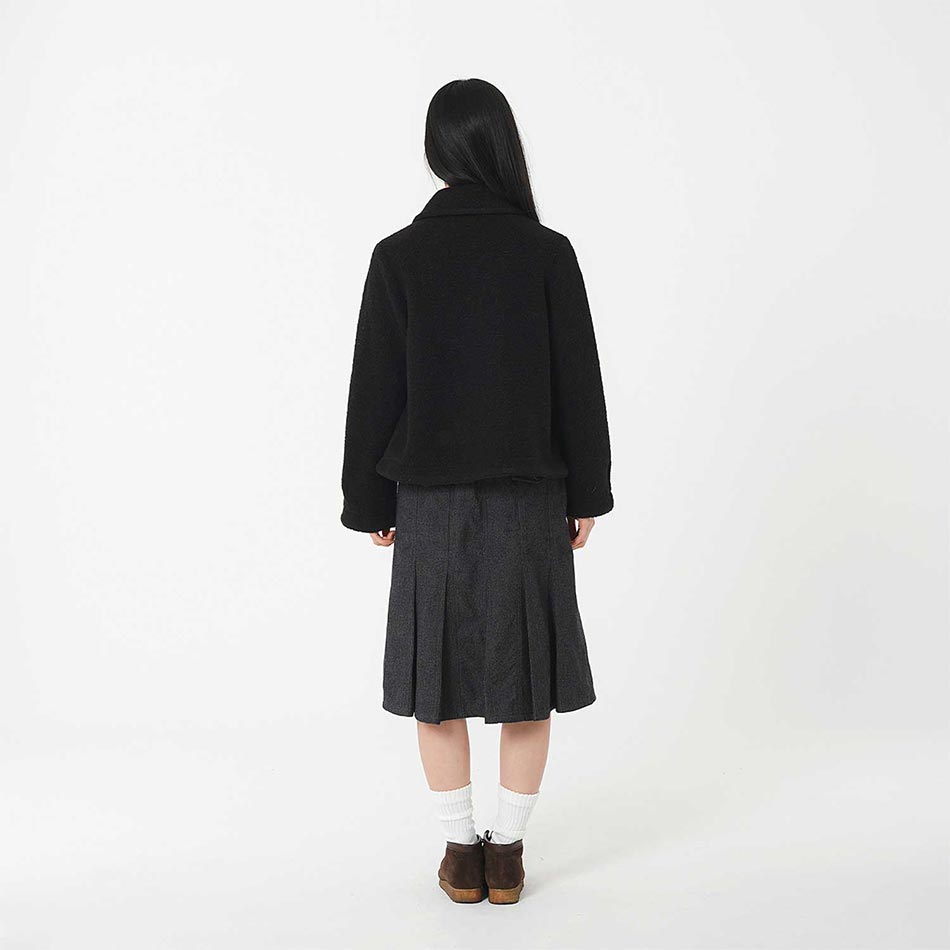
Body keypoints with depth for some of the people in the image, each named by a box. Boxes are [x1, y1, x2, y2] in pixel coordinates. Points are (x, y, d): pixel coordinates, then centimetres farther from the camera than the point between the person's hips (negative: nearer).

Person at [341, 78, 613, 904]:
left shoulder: (399, 255, -7)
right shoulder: (548, 252, -6)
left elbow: (376, 390, -5)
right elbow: (579, 382, -3)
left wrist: (372, 502, 5)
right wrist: (588, 493, 6)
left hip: (432, 497, 0)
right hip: (529, 494, 0)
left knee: (440, 674, 10)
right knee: (527, 665, 10)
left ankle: (463, 856, 17)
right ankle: (507, 854, 16)